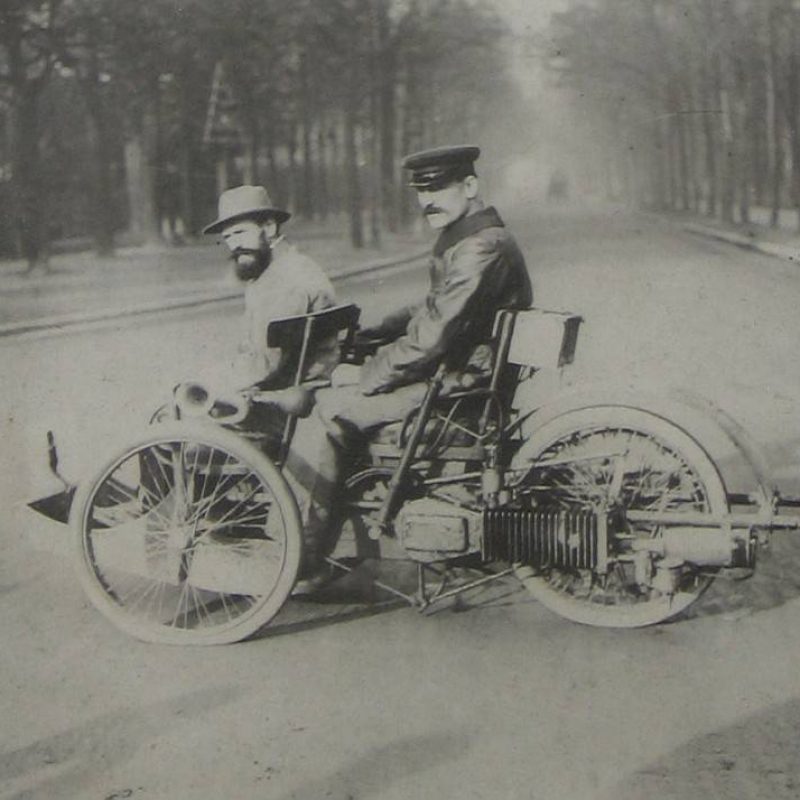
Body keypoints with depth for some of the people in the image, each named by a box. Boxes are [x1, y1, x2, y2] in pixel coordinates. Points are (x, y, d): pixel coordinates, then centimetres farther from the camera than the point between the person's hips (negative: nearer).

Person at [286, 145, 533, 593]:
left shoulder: (483, 248, -20)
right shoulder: (466, 238, 14)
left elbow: (429, 340, -24)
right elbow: (432, 313, 25)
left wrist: (363, 379, -14)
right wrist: (367, 335, 13)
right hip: (453, 374, 11)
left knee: (327, 411, -12)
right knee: (334, 381, 16)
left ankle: (300, 563, -6)